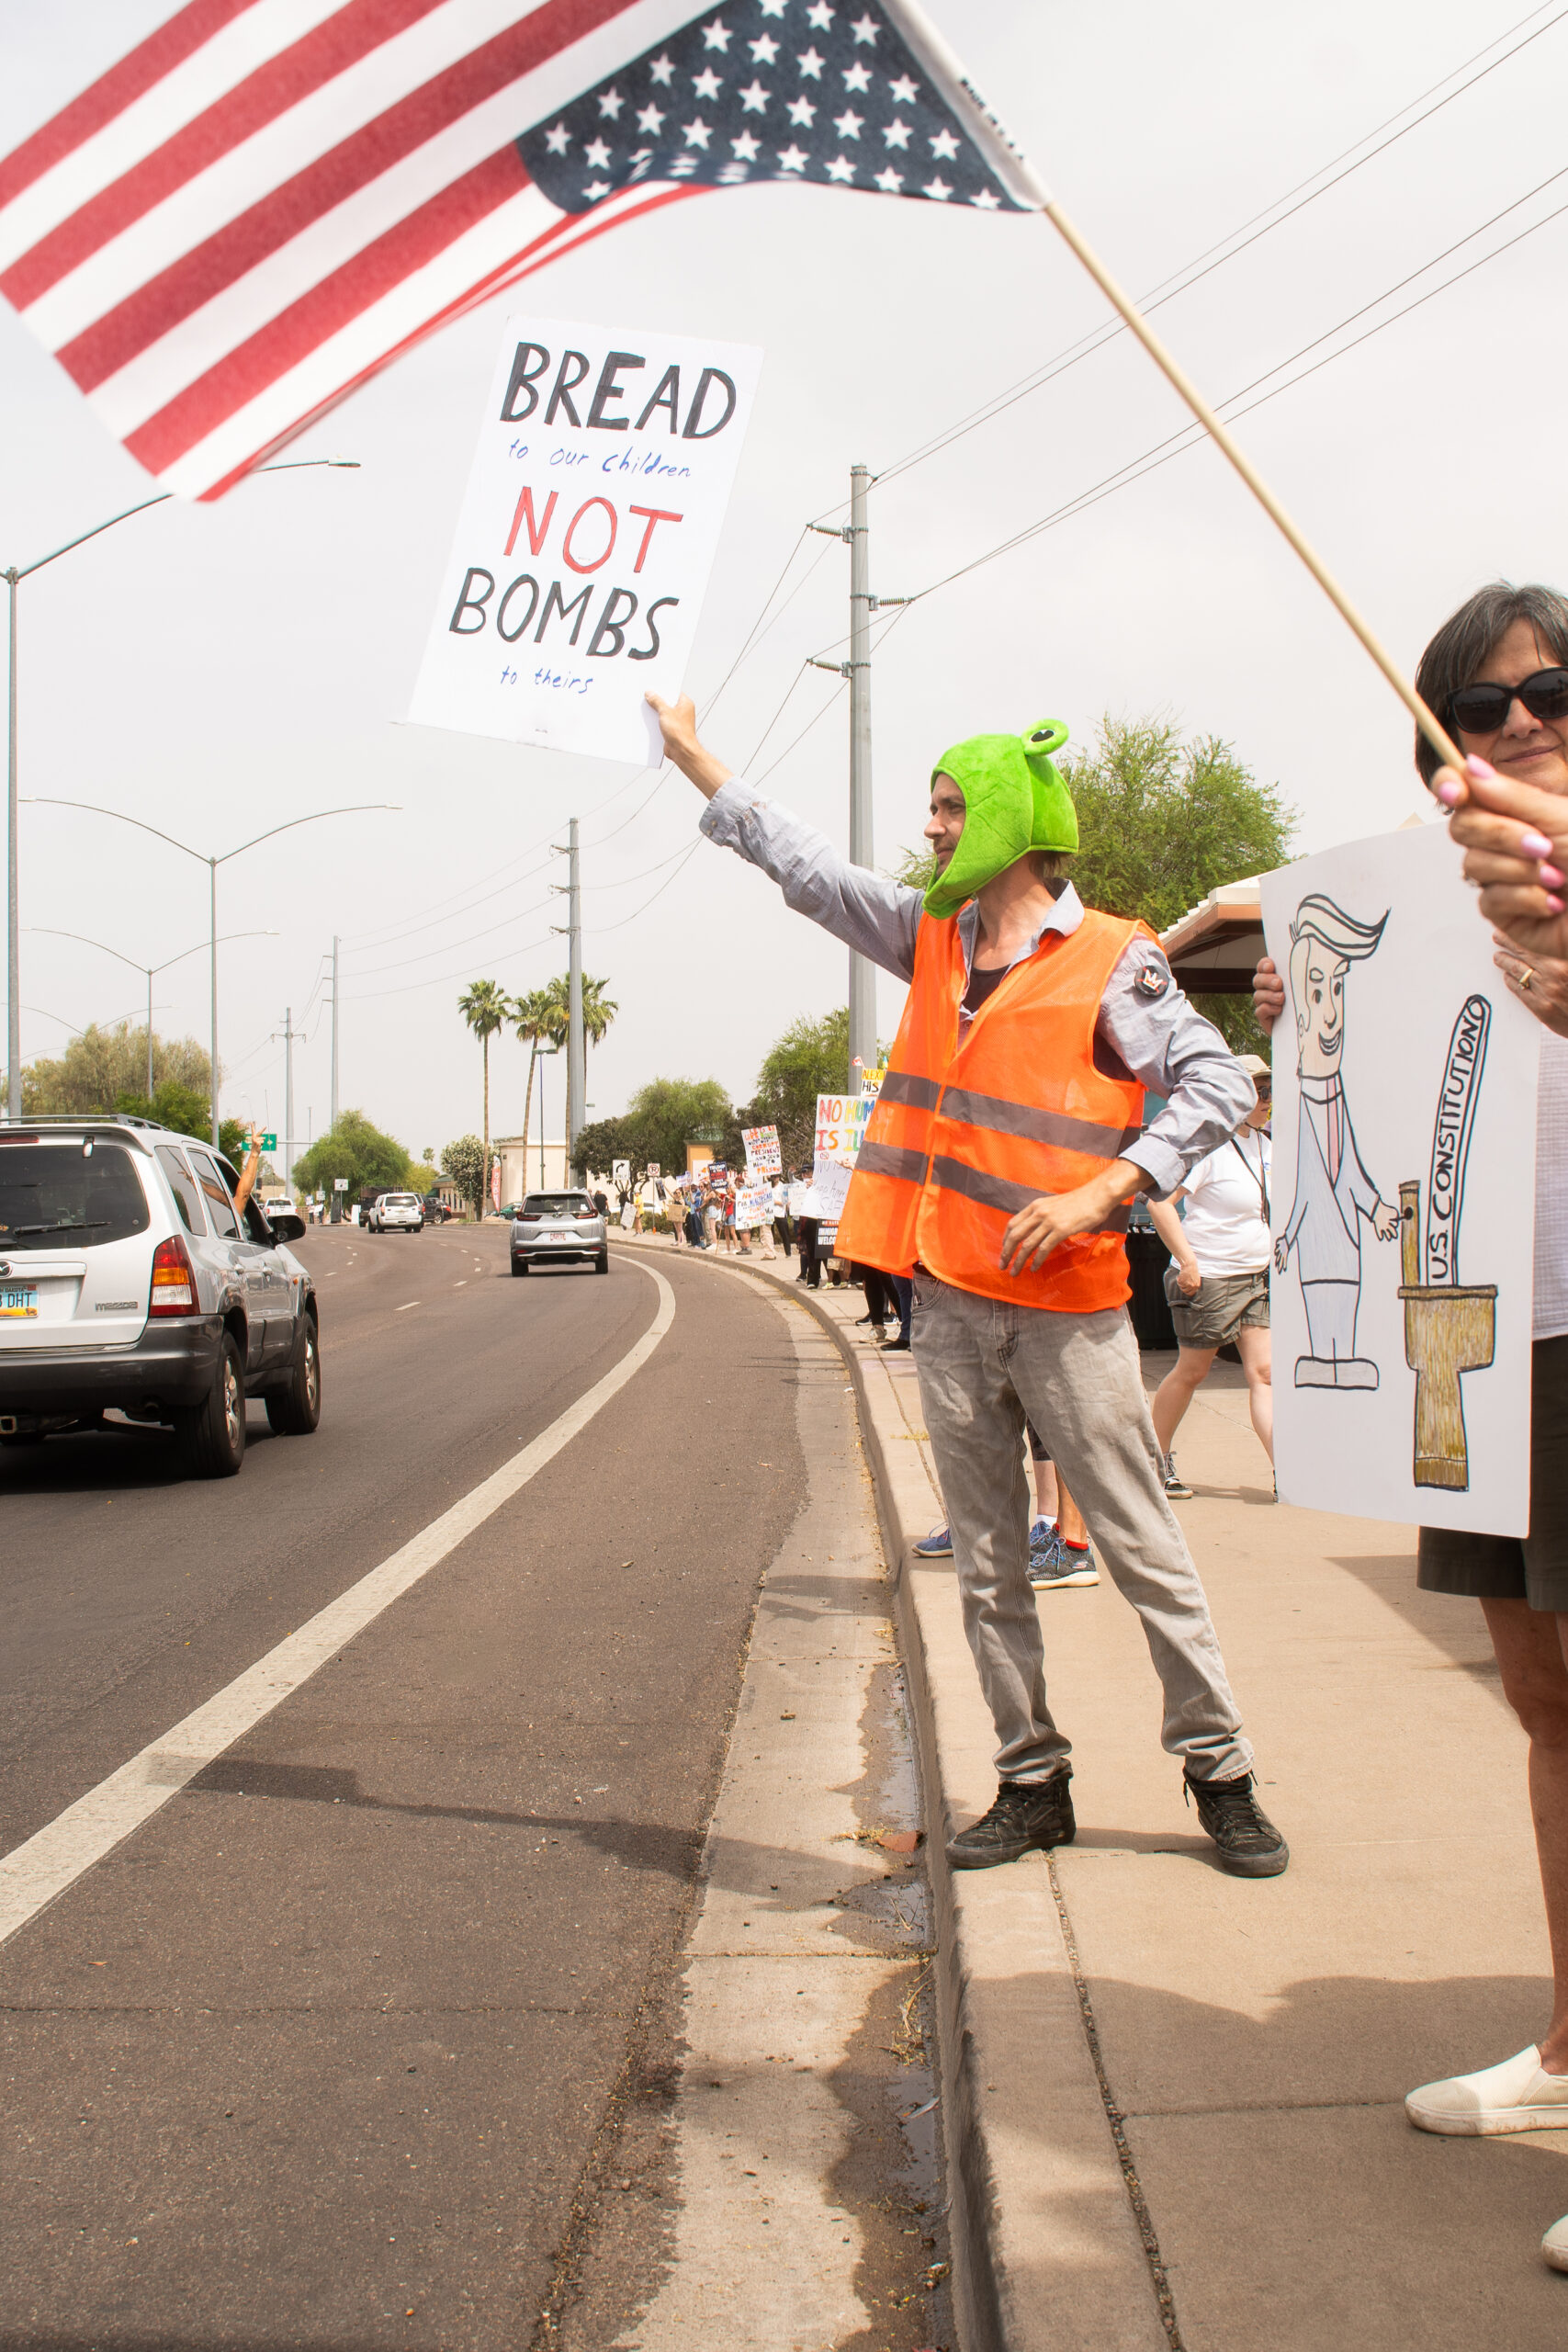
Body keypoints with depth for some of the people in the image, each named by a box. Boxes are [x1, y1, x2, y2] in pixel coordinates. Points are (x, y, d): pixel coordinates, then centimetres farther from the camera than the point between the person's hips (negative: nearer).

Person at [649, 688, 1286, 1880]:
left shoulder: (1111, 961, -6)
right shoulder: (931, 937, 12)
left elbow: (1216, 1084, -10)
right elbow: (804, 867, 20)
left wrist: (1100, 1193, -19)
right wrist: (695, 756, 23)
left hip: (1066, 1303, -6)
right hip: (947, 1298, 6)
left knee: (1145, 1549, 0)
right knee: (988, 1564, 9)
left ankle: (1220, 1772, 12)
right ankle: (1033, 1783, 18)